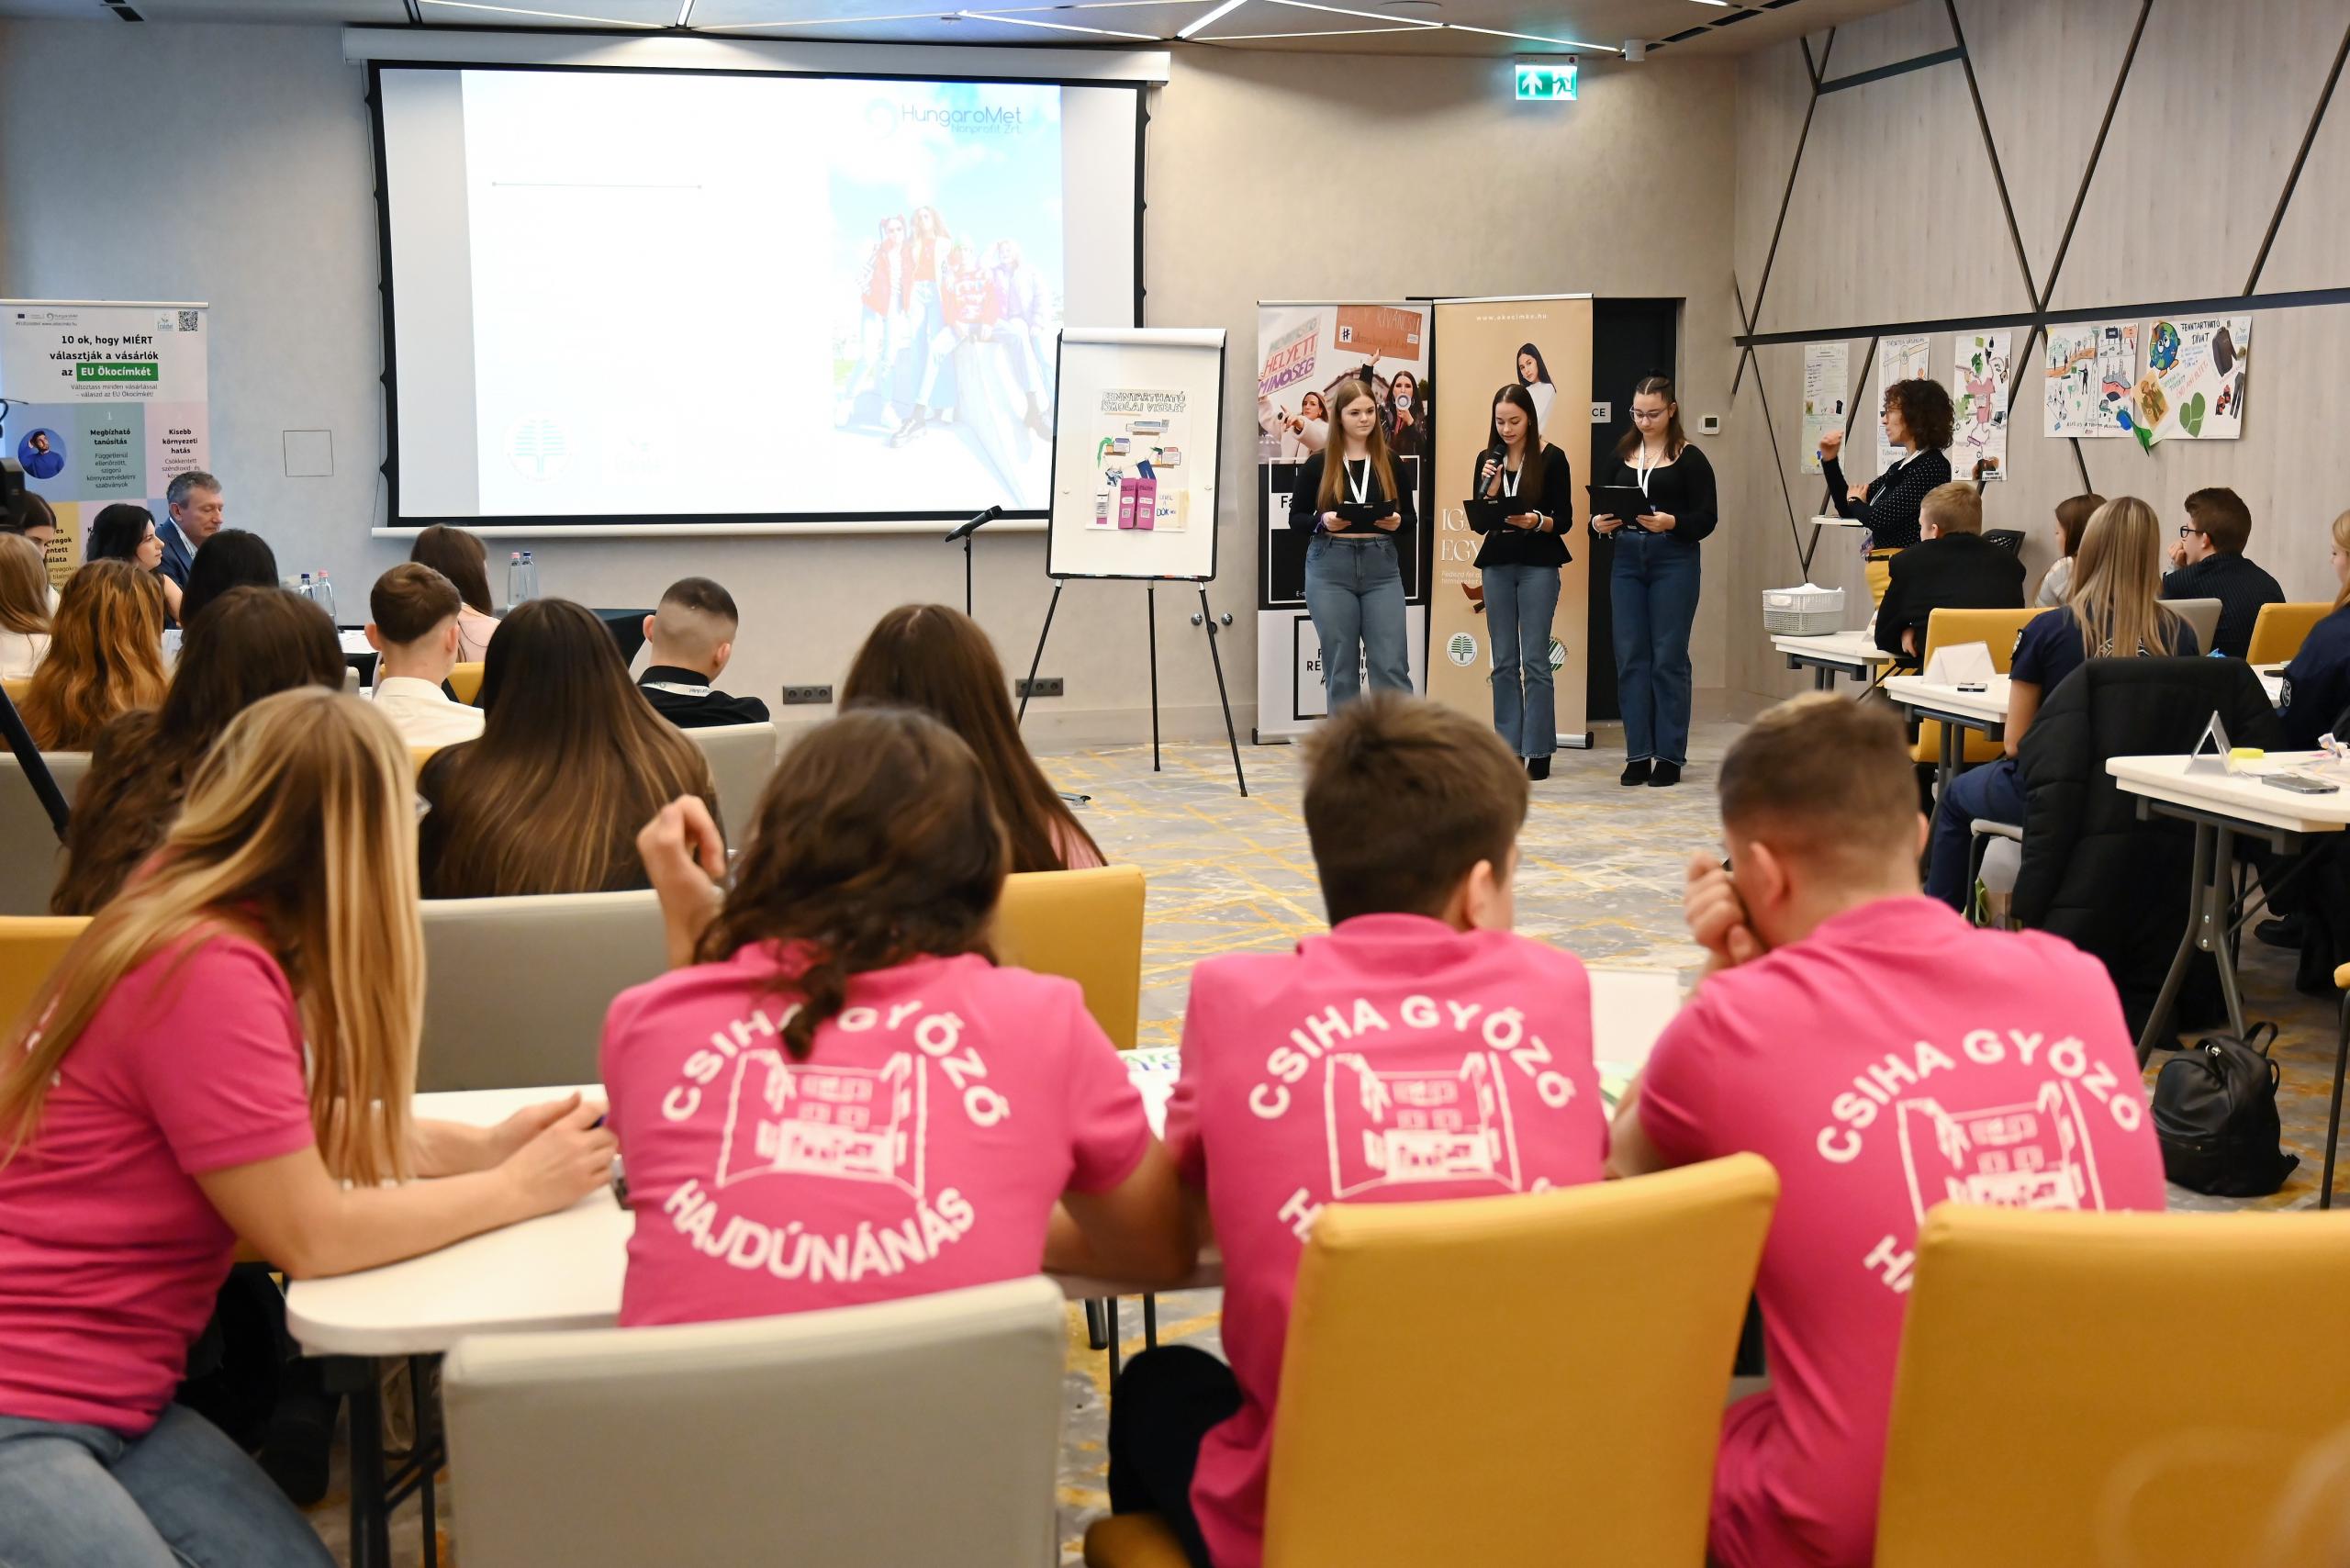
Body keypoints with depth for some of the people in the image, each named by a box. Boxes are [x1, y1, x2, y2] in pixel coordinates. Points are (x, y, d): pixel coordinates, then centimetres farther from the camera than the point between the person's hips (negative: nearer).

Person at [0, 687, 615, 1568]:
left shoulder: (197, 934, 7)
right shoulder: (210, 974, -22)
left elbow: (313, 1134, 18)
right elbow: (312, 1236, -20)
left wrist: (484, 1147, 5)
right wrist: (519, 1189, -8)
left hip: (115, 1399, 9)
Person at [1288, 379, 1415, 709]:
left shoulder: (1390, 462, 7)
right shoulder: (1318, 463, 2)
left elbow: (1411, 517, 11)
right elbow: (1295, 517, 6)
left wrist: (1397, 522, -12)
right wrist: (1323, 522, -14)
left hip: (1381, 567, 1)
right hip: (1331, 568, -1)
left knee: (1392, 666, -4)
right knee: (1341, 668, 4)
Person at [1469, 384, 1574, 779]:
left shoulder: (1552, 458, -3)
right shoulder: (1488, 459, 8)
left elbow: (1565, 520, -4)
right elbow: (1477, 523, 6)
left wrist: (1537, 521, -22)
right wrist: (1488, 489, -11)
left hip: (1538, 564, -4)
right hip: (1497, 564, 4)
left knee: (1534, 661, -5)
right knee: (1504, 662, 6)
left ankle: (1538, 752, 0)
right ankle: (1508, 749, 11)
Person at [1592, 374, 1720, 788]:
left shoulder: (1690, 459, -2)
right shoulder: (1622, 456, 11)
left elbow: (1707, 518, -6)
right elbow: (1604, 508, 15)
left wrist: (1672, 523, -23)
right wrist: (1599, 524, -7)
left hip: (1673, 561, -4)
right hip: (1627, 560, 4)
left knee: (1668, 657, -1)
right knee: (1630, 657, 4)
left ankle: (1670, 755, 7)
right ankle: (1638, 754, 11)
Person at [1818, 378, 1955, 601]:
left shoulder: (1932, 467, -10)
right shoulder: (1900, 467, 17)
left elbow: (1880, 518, -17)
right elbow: (1847, 510, 23)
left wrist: (1856, 502, 5)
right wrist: (1829, 461, 13)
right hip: (1882, 572, 9)